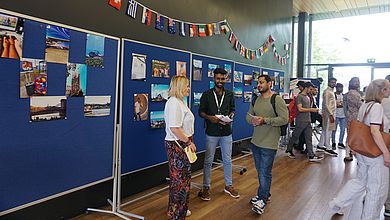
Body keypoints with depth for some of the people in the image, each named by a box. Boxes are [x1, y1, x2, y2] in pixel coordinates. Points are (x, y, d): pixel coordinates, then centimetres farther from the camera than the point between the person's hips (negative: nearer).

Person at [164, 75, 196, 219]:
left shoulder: (179, 102, 15)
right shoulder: (174, 102, -19)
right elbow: (174, 128, -26)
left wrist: (188, 142, 17)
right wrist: (188, 142, -18)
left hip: (182, 144, 11)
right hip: (177, 145, -11)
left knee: (182, 177, 19)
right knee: (180, 179, 0)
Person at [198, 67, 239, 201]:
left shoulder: (229, 94, 6)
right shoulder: (206, 95, -2)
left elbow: (232, 109, 13)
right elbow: (201, 111, 0)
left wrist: (230, 117, -8)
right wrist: (209, 117, -18)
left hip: (226, 132, 3)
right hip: (211, 133, -2)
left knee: (227, 160, 12)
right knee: (208, 161, 4)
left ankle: (228, 186, 28)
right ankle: (206, 187, 18)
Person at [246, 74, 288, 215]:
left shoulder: (277, 99, -10)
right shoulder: (256, 99, 10)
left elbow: (284, 119, -16)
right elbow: (248, 115, 14)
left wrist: (265, 120, -21)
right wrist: (252, 120, -10)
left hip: (269, 144, -6)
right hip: (255, 141, 7)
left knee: (265, 172, 0)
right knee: (260, 171, 17)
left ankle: (262, 200, 13)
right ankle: (264, 194, 35)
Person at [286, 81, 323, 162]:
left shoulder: (308, 97, 18)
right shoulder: (299, 96, -9)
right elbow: (300, 109, -17)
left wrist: (314, 110, 9)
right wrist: (311, 110, -14)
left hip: (308, 121, 8)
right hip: (301, 121, -8)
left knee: (309, 139, 4)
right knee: (295, 137, 4)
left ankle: (311, 156, 4)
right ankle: (288, 150, 22)